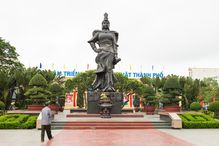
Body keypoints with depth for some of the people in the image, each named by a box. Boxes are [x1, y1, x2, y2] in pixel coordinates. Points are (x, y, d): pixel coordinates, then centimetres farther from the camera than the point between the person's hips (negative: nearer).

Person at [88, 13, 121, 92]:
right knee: (101, 69, -11)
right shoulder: (98, 33, 16)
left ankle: (109, 86, -20)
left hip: (110, 53, 0)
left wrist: (116, 55, -4)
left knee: (109, 68, -15)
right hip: (101, 52, 0)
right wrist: (95, 49, 3)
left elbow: (115, 45, 9)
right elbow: (91, 41, 19)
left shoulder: (112, 34, 17)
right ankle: (99, 86, -9)